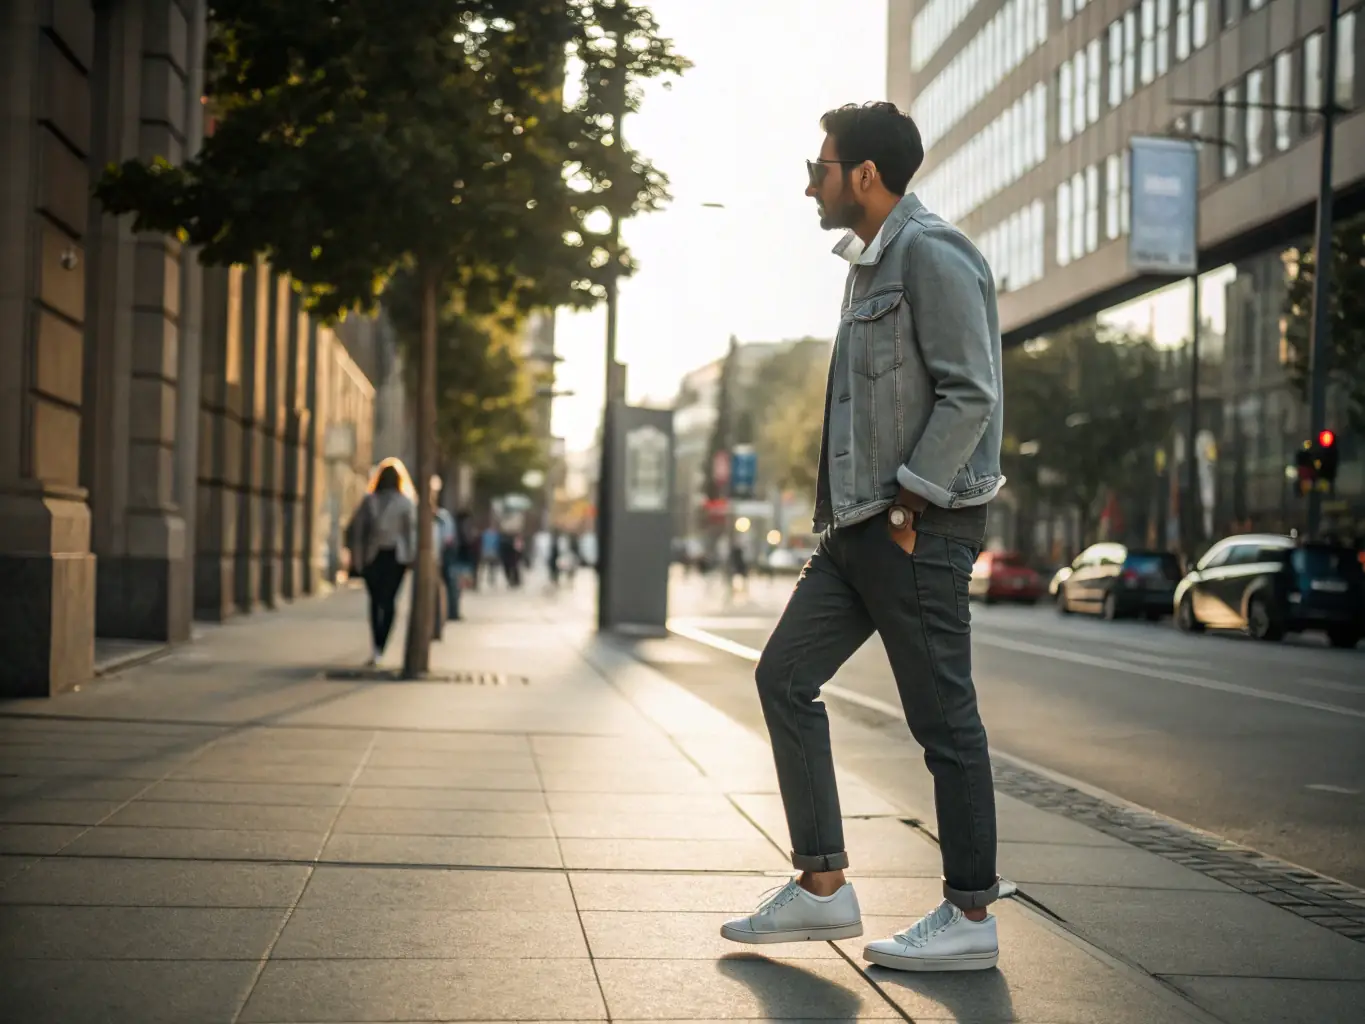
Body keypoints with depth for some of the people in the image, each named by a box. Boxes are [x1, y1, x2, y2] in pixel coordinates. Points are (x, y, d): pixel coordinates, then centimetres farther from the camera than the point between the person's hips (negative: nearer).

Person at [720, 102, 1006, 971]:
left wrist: (909, 502, -18)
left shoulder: (931, 255, -11)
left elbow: (970, 392, -18)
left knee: (944, 718, -2)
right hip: (860, 523, 10)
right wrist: (851, 509, 16)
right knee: (786, 676, 8)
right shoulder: (871, 262, 19)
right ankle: (823, 885, 13)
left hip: (921, 526, -10)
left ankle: (971, 917, 9)